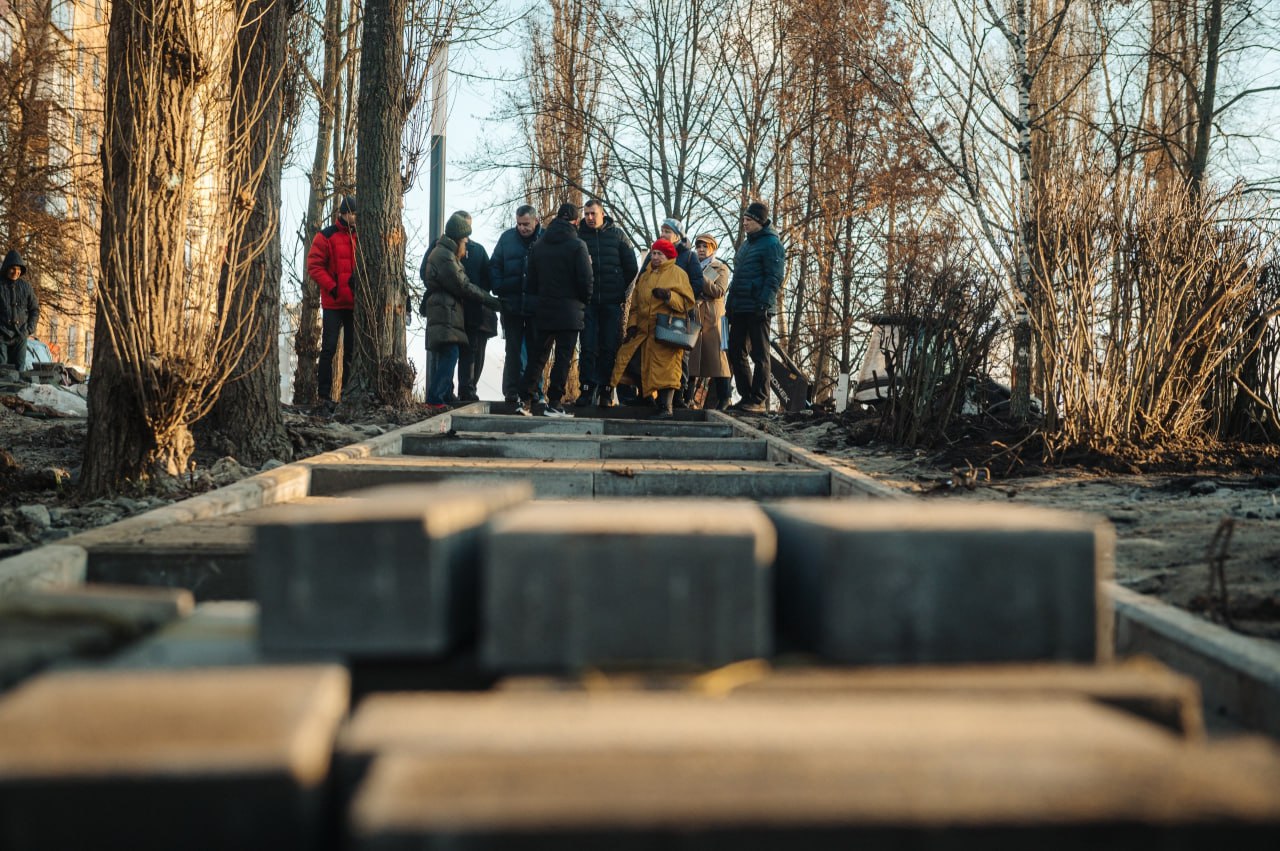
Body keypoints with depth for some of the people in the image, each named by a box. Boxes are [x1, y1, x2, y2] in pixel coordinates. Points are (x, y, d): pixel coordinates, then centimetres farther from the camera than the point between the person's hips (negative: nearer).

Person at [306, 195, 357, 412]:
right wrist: (331, 287, -17)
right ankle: (324, 397, 0)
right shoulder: (326, 237, -3)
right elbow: (314, 266, -7)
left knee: (352, 350, 9)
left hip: (355, 303, 4)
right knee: (329, 349, -3)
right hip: (334, 303, -4)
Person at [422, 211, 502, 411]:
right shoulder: (444, 256, -14)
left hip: (449, 313, 11)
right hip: (446, 314, -11)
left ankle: (437, 397, 14)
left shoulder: (445, 253, 20)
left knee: (446, 357, 11)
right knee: (449, 355, -14)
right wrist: (489, 300, -8)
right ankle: (435, 400, -15)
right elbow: (462, 286, -15)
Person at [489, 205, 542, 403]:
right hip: (511, 303, 1)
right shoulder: (507, 238, 3)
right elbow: (494, 266, 6)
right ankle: (511, 392, 6)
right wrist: (498, 289, -7)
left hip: (537, 305, -1)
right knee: (513, 349, 4)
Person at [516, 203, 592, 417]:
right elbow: (585, 280, -11)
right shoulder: (577, 246, -9)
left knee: (537, 355, 12)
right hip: (569, 311, -5)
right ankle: (553, 404, 0)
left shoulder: (538, 246, 7)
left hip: (543, 311, 5)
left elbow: (531, 280, 10)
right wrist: (584, 302, 6)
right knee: (563, 357, 0)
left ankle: (524, 399, 8)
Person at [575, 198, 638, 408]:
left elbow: (632, 267, 9)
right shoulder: (579, 235, 5)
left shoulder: (617, 234, 6)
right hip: (588, 301, 0)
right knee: (588, 346, -4)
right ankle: (587, 388, 0)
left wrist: (621, 290, 7)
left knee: (609, 347, 1)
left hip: (612, 302, 0)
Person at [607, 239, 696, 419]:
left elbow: (687, 302, -5)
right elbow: (635, 304, 20)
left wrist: (668, 295, -19)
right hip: (643, 329, 6)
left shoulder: (678, 273, 3)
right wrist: (632, 324, 7)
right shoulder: (644, 276, 20)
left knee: (665, 368, -11)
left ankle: (666, 408, -12)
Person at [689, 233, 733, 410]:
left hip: (712, 317, -4)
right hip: (693, 316, 4)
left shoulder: (721, 268, 8)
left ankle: (724, 398, -5)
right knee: (692, 355, 0)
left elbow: (718, 291, -8)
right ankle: (689, 397, 1)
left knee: (716, 355, -8)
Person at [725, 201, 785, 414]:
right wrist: (730, 304, 19)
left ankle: (759, 401, -2)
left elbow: (774, 278, -14)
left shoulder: (771, 243, -7)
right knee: (736, 352, 8)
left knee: (759, 355, -5)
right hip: (739, 308, 9)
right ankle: (747, 397, 14)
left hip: (757, 308, -9)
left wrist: (764, 303, -22)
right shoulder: (746, 244, 21)